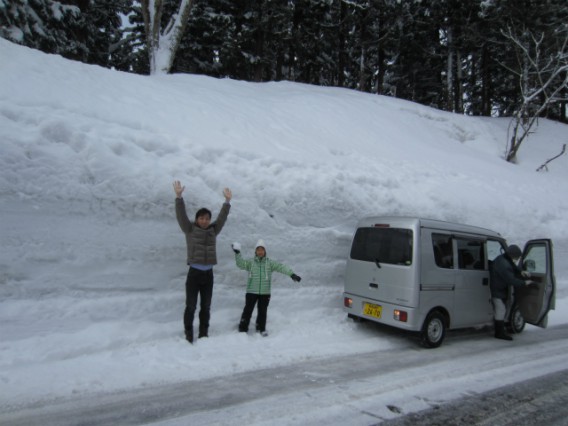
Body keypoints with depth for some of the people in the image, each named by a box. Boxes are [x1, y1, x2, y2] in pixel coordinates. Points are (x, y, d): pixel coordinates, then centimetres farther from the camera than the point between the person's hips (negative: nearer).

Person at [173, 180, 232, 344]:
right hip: (194, 273, -4)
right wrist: (179, 197, -20)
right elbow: (181, 215, -10)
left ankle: (203, 335, 21)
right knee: (191, 306, 0)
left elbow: (222, 217, 11)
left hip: (208, 274, 4)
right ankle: (188, 336, 9)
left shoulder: (213, 230, 9)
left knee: (205, 307, 11)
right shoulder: (189, 229, -1)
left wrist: (227, 201, 6)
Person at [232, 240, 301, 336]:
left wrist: (291, 274, -24)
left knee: (262, 311, 11)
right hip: (251, 292, -1)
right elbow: (240, 263, -13)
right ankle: (243, 328, 15)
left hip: (265, 293, 1)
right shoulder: (250, 262, 1)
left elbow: (281, 267, -11)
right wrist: (237, 253, -28)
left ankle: (261, 328, 30)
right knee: (248, 310, 1)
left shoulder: (270, 262, 0)